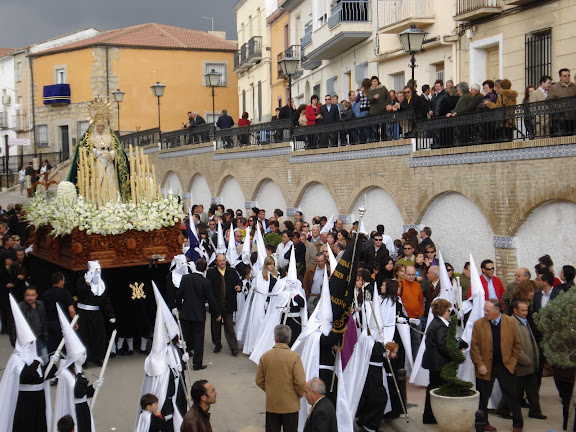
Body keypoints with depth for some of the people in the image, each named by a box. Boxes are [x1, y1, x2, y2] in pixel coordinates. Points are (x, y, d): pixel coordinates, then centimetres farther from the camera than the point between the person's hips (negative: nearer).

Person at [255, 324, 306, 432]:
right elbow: (300, 382, -16)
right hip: (290, 404, -3)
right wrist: (300, 394, 4)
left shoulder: (265, 356, -6)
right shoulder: (294, 357, -17)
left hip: (271, 404, 3)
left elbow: (259, 381, 2)